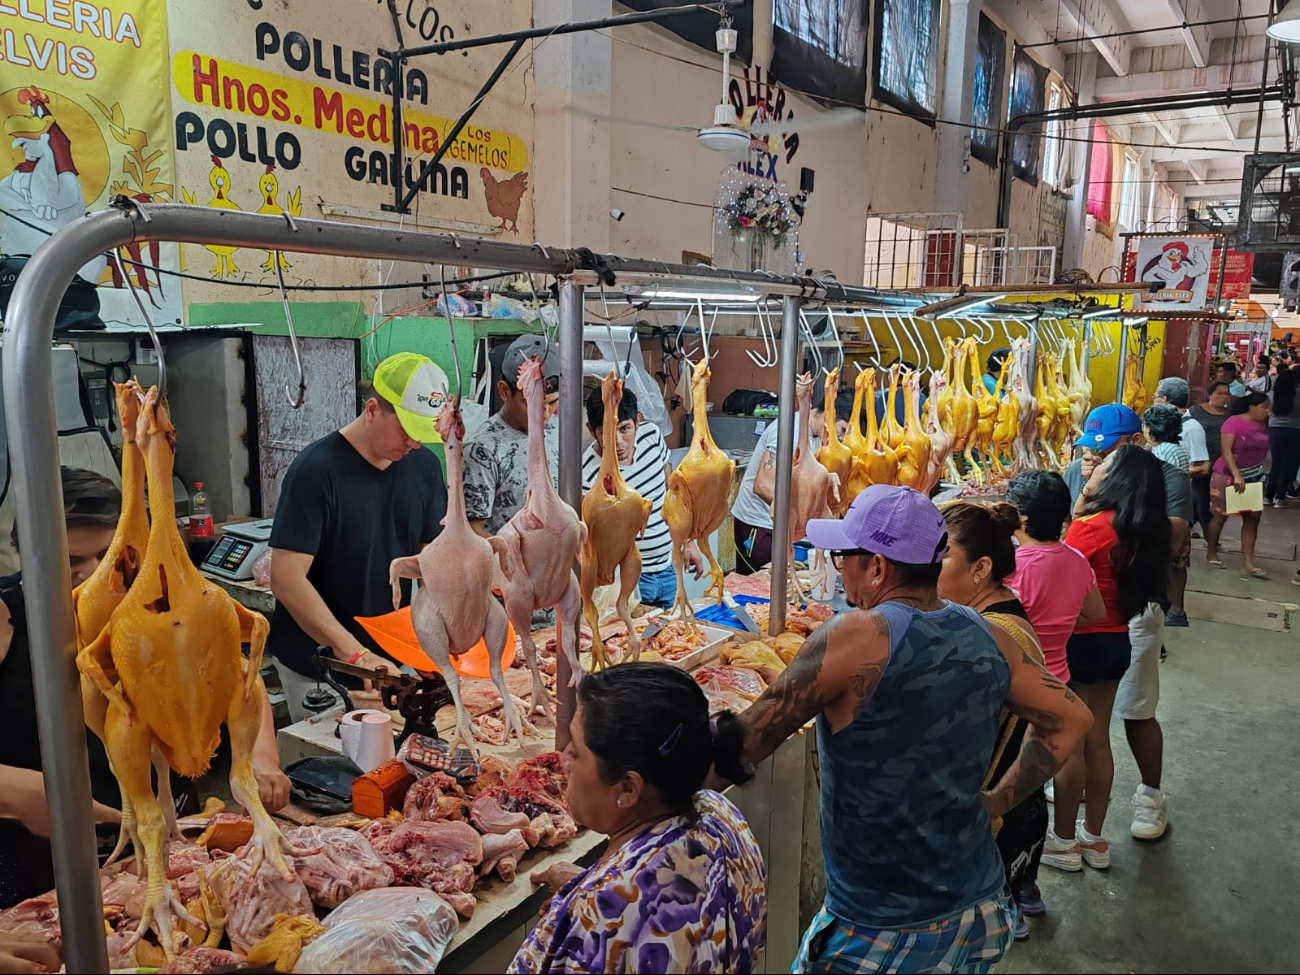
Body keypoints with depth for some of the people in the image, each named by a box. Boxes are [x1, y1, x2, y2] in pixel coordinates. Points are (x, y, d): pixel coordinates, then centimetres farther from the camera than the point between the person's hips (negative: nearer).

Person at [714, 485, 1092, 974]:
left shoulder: (857, 637, -23)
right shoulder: (987, 637, -4)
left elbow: (748, 741, -20)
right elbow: (1070, 717, 8)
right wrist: (998, 800, 10)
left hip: (882, 934, -6)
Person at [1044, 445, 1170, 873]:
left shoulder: (1092, 527, -21)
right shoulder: (1141, 530, 3)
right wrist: (1083, 503, 5)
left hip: (1082, 643, -8)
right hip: (1117, 642, 8)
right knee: (1097, 740, 17)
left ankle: (1064, 841, 19)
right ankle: (1094, 838, 28)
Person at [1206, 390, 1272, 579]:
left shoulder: (1262, 424, 6)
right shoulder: (1234, 422, -14)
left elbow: (1263, 450, 16)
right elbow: (1226, 451, -20)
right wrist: (1237, 475, -28)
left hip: (1253, 479, 6)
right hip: (1228, 476, -6)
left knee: (1252, 519, -1)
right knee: (1220, 516, 5)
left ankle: (1248, 564, -2)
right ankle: (1211, 553, 23)